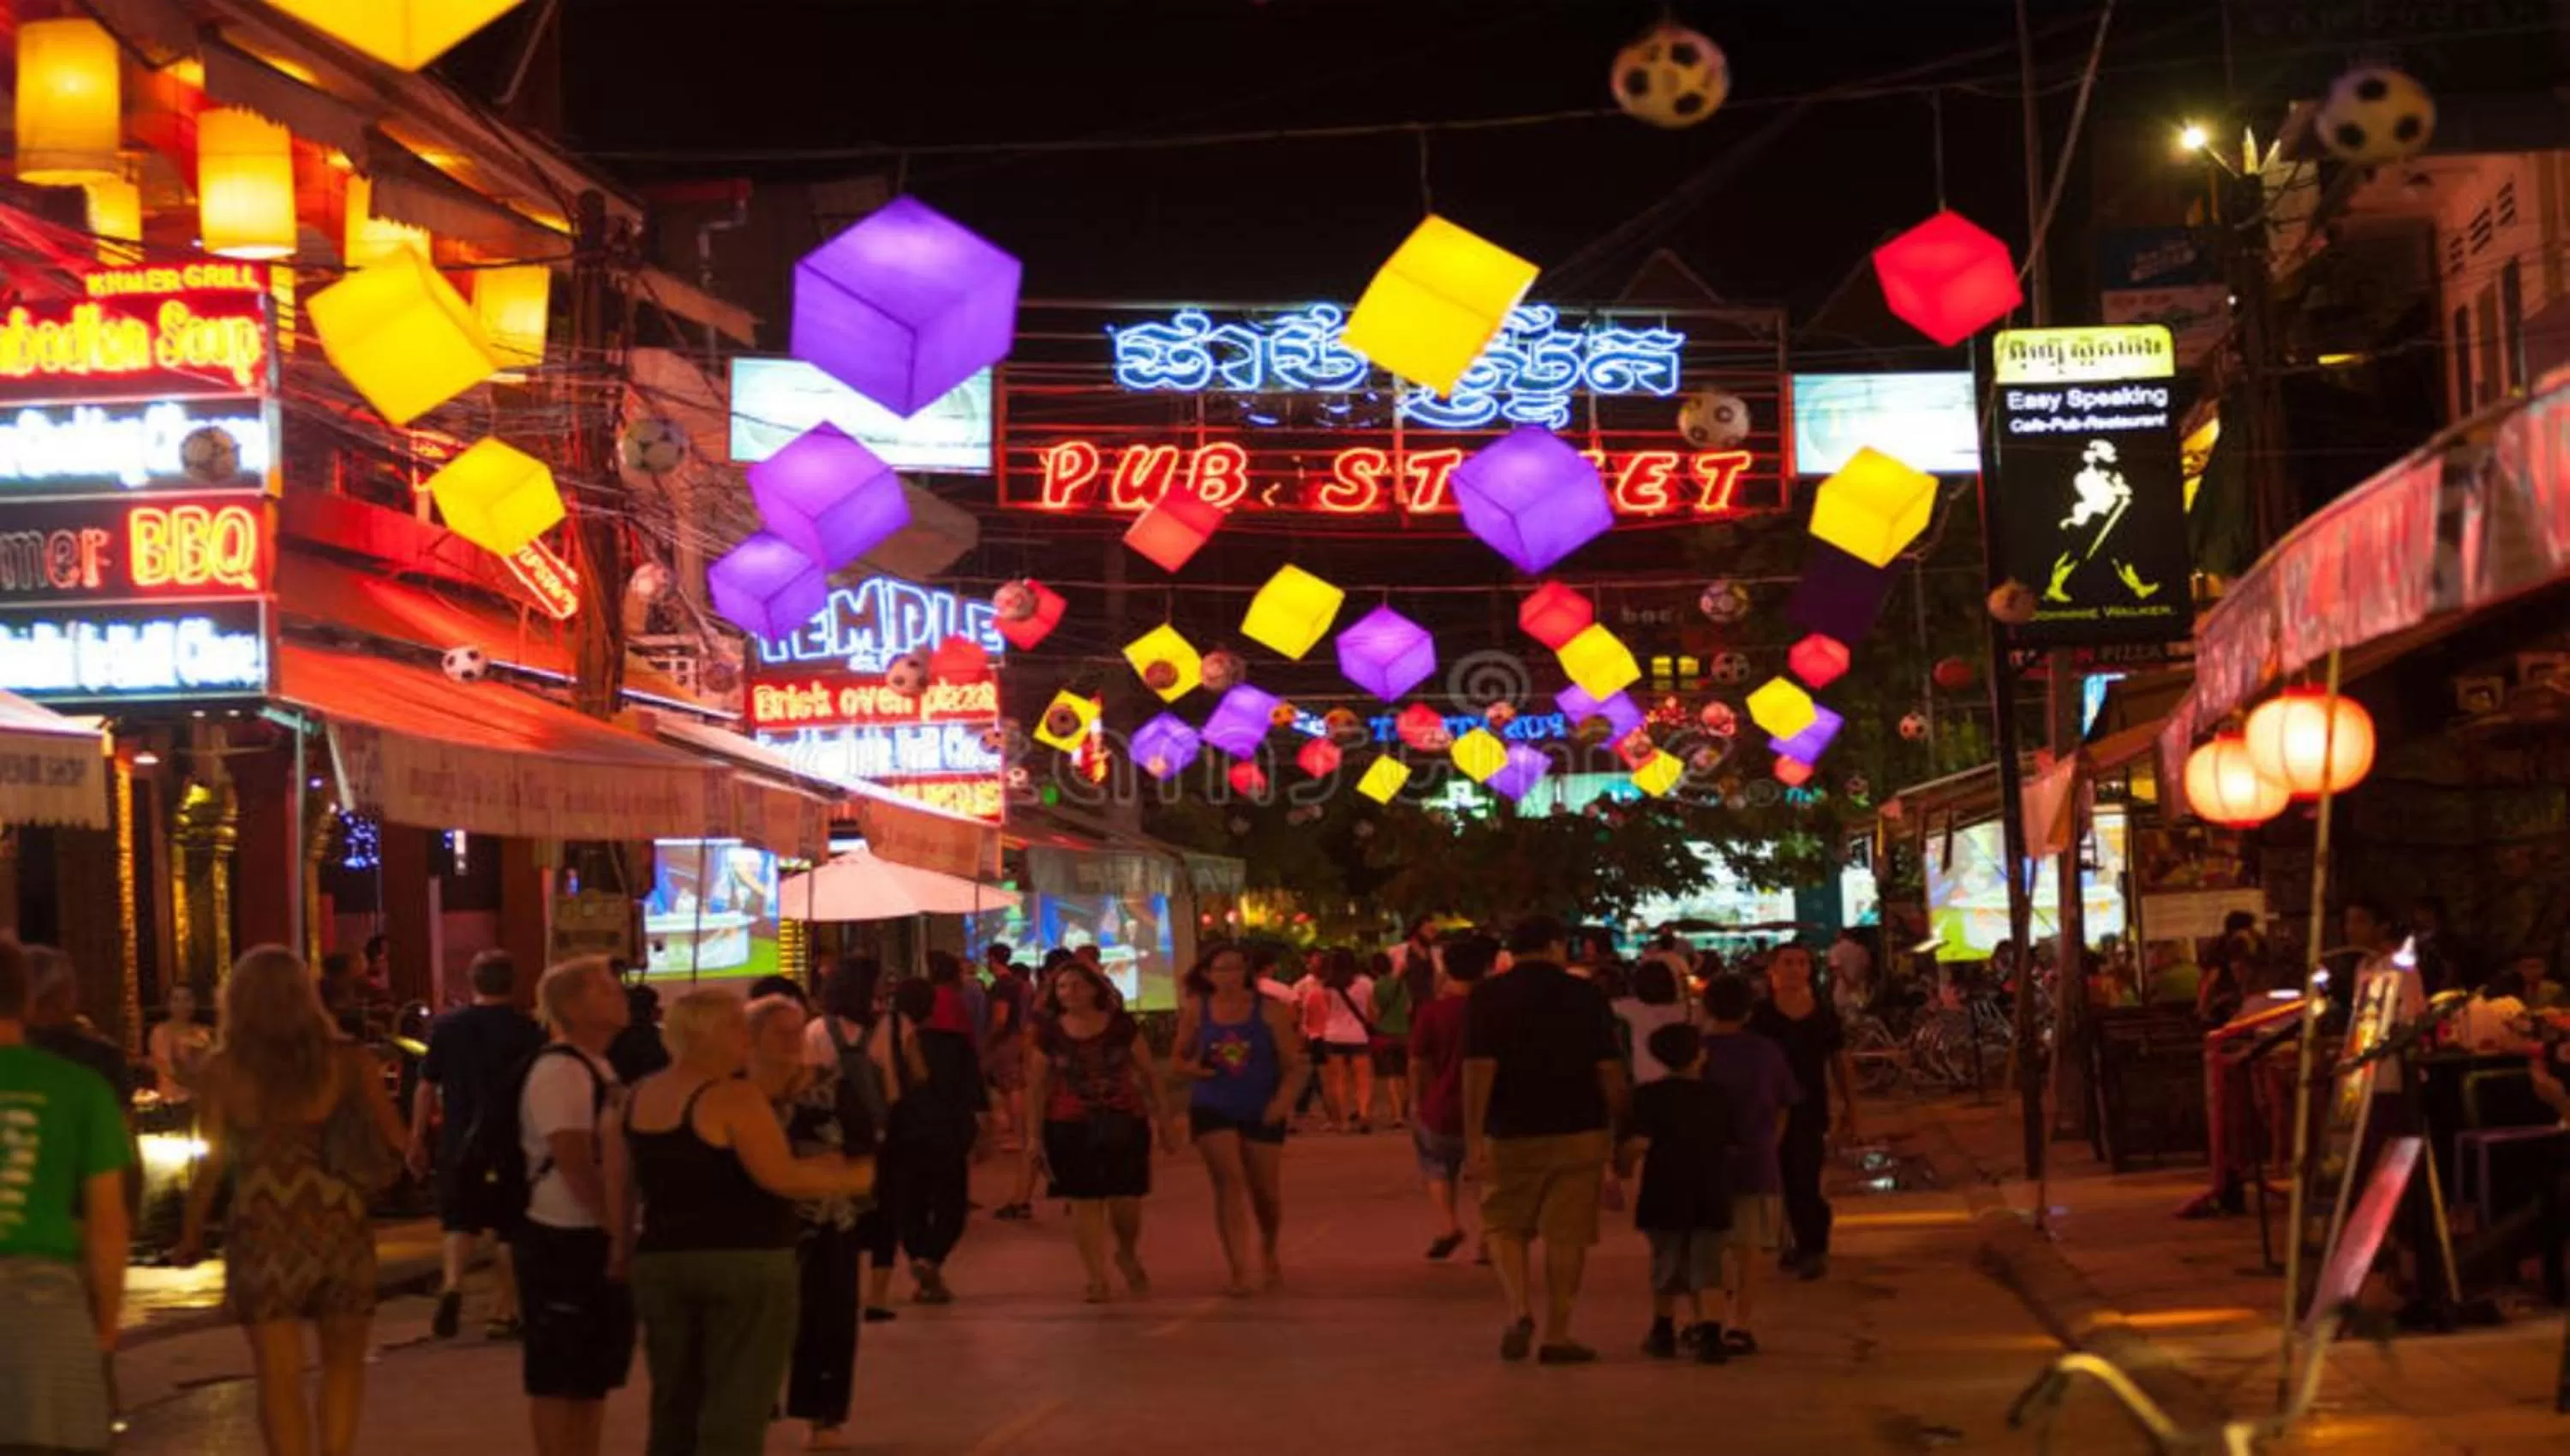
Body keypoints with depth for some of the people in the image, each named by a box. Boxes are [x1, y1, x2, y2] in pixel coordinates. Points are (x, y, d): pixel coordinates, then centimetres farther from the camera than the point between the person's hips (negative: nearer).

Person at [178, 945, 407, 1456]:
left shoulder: (224, 1068, -3)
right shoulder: (347, 1061, -1)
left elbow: (212, 1161, -5)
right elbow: (395, 1140, -5)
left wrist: (191, 1234, 6)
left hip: (262, 1237, -1)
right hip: (339, 1232, 1)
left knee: (279, 1379, 5)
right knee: (343, 1362, 18)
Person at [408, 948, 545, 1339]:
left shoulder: (447, 1026, -1)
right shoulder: (528, 1030, -6)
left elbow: (427, 1087, 1)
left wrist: (417, 1140, 8)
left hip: (458, 1142, 2)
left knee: (459, 1220, 15)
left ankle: (452, 1283, -10)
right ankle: (502, 1313, 12)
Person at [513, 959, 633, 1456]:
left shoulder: (601, 1069, 13)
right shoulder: (558, 1070, -17)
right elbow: (576, 1165, -22)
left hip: (598, 1237, 9)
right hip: (562, 1241, -9)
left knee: (596, 1368, 14)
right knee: (557, 1375, -2)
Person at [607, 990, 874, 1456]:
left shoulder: (637, 1098, 9)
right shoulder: (733, 1097, -14)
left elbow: (618, 1184, 13)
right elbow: (779, 1177, -18)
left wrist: (623, 1245, 23)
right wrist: (848, 1178, -5)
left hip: (661, 1261, 7)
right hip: (745, 1261, -7)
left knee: (674, 1405, 15)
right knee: (735, 1409, -3)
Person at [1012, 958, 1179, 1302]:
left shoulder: (1122, 1025, 1)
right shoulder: (1049, 1034, 2)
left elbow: (1148, 1073, 7)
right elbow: (1036, 1088, 7)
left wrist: (1163, 1118, 6)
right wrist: (1034, 1137, 4)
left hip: (1125, 1123, 0)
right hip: (1070, 1128, 0)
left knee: (1126, 1200, -2)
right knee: (1085, 1202, -3)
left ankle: (1128, 1254, 30)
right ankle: (1098, 1280, 6)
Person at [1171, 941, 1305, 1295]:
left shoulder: (1270, 1010, -6)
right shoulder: (1195, 1010, -1)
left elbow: (1293, 1065, -5)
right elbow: (1181, 1058, 10)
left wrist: (1284, 1098, -22)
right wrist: (1192, 1068, -12)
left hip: (1261, 1114, 0)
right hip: (1212, 1110, 0)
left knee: (1267, 1193, 9)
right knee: (1229, 1183, -14)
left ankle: (1268, 1251, 40)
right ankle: (1238, 1272, -13)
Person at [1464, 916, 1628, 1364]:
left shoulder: (1488, 999, -2)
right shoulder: (1586, 996, 0)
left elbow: (1478, 1068, -10)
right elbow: (1610, 1070, 0)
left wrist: (1473, 1135, -11)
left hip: (1510, 1135, 0)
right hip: (1578, 1133, 0)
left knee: (1504, 1225, 15)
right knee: (1567, 1234, 6)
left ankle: (1519, 1311, -5)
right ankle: (1557, 1335, 7)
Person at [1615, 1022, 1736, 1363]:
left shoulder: (1649, 1096, -7)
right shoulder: (1719, 1098, 3)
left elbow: (1638, 1143, -16)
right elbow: (1731, 1145, 6)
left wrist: (1622, 1165, 3)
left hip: (1664, 1197, -1)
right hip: (1712, 1197, 1)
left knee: (1666, 1265, 16)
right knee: (1706, 1269, 4)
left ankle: (1663, 1331, 27)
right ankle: (1709, 1332, -13)